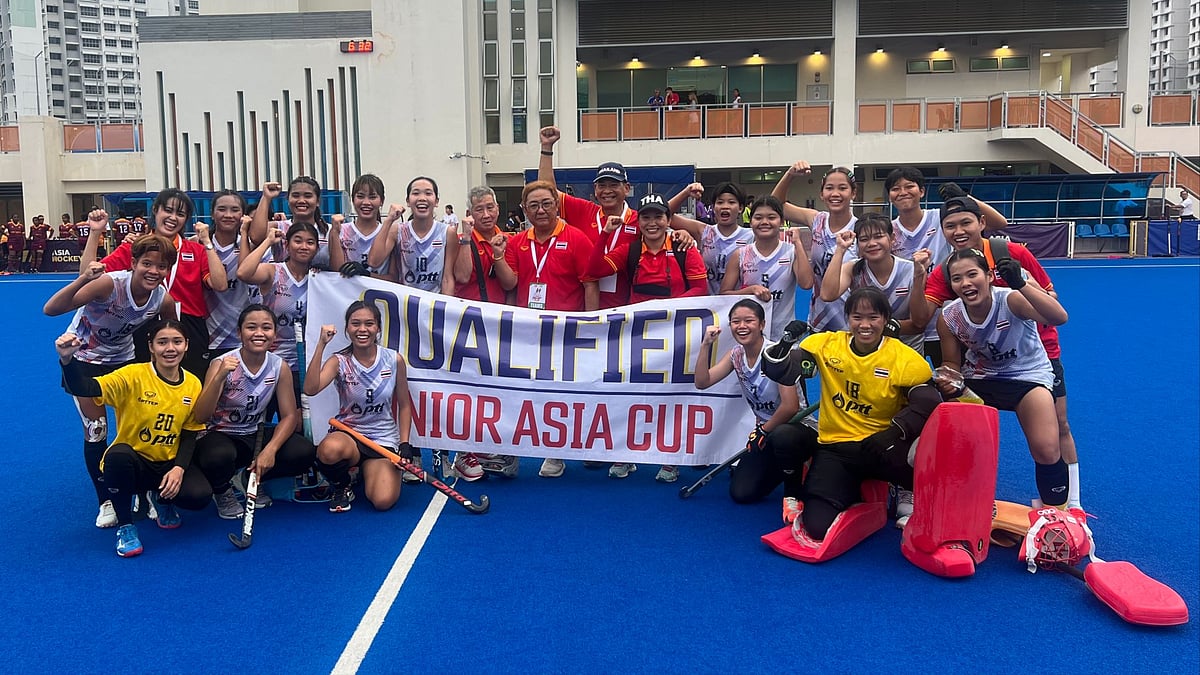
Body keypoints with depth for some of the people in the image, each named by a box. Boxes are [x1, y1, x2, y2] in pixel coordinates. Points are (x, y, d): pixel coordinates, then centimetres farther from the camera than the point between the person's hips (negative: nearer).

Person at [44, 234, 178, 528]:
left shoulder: (164, 299, -19)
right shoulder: (110, 283, -33)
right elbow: (51, 309, -39)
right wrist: (82, 280, -53)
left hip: (123, 358, 4)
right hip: (84, 358, -3)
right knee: (95, 432, -6)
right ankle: (106, 501, 12)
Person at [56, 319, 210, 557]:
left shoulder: (193, 385, -4)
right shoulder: (133, 376, -16)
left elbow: (190, 434, 2)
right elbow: (83, 388, -29)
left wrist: (179, 468, -14)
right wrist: (68, 359, -48)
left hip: (170, 464, 3)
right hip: (132, 463, -3)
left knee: (200, 496, -25)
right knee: (118, 453, -38)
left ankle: (161, 498, 16)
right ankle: (125, 525, -11)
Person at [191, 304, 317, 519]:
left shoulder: (279, 367, -8)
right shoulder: (222, 364, -18)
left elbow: (289, 416, -7)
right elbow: (200, 417, -27)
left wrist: (270, 450, -24)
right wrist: (219, 377, -42)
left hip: (255, 435, 4)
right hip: (219, 434, -4)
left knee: (304, 453, -20)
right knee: (219, 457, -39)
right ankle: (223, 491, 0)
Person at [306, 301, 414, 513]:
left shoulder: (394, 360, -5)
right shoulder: (339, 361, -9)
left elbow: (404, 406, 5)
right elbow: (310, 389, -29)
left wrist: (404, 444, -3)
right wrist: (321, 344, -33)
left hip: (384, 439, 1)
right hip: (347, 432, -1)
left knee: (383, 501, -21)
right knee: (330, 450, -39)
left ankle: (365, 472, 18)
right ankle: (342, 487, -2)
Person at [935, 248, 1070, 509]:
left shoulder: (1010, 300, -29)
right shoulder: (949, 317, -16)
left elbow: (1059, 318, -47)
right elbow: (952, 363, 0)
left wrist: (1020, 284, -60)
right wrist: (949, 383, -24)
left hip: (1028, 374, -3)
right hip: (979, 378, 4)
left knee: (1046, 452, -20)